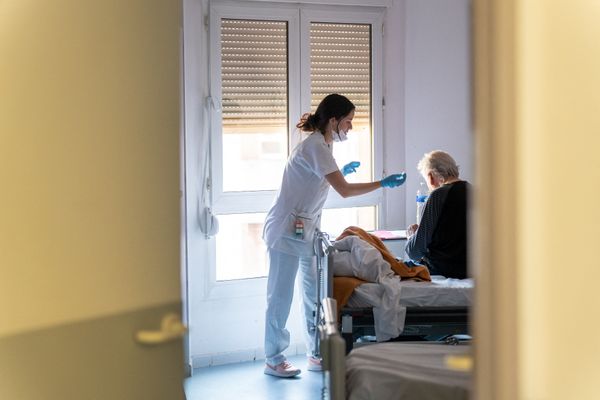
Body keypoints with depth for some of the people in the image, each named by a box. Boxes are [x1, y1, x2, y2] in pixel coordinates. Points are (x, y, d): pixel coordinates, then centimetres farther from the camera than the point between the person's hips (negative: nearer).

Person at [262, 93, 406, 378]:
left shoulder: (319, 145, 11)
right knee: (281, 296, -2)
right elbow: (345, 191, -24)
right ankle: (273, 360, 5)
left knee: (315, 293, 10)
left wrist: (339, 172, 19)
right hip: (288, 230, -10)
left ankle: (316, 355, 17)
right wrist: (383, 184, -17)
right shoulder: (315, 147, -20)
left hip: (306, 230, 10)